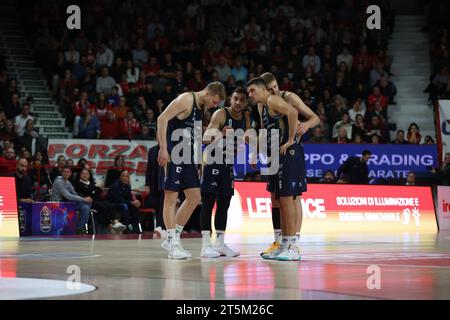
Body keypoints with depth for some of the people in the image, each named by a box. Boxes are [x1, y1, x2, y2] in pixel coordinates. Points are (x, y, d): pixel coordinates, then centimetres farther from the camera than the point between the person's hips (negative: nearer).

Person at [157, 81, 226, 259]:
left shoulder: (202, 107, 15)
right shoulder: (186, 99, -12)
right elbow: (162, 118, -20)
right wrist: (163, 148, -26)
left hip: (187, 156, 9)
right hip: (172, 154, -9)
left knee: (194, 198, 7)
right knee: (171, 197, -6)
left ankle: (173, 238, 15)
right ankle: (173, 244, -4)